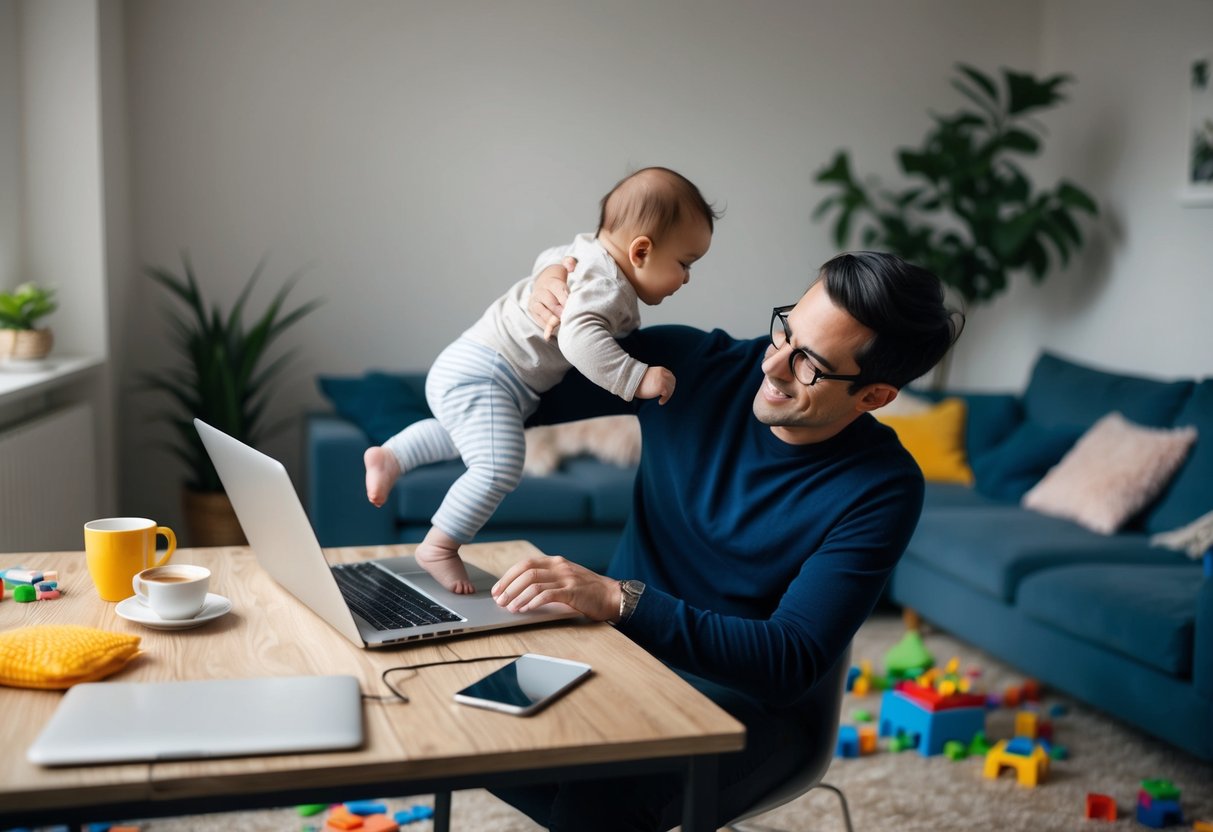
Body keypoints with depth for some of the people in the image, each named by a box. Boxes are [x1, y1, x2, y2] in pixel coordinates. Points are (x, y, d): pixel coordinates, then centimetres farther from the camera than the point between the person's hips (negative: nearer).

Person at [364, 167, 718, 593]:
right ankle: (438, 548, -10)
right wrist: (635, 377, -41)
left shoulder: (584, 250, 7)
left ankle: (389, 457, 41)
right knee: (499, 468, -21)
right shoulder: (606, 286, -22)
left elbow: (547, 260, 28)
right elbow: (579, 337, -40)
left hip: (462, 366, 10)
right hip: (481, 376, -10)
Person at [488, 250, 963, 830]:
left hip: (744, 698, -4)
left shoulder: (881, 491, -15)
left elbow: (791, 663, -21)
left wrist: (621, 600, -31)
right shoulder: (692, 365, -6)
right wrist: (546, 294, -14)